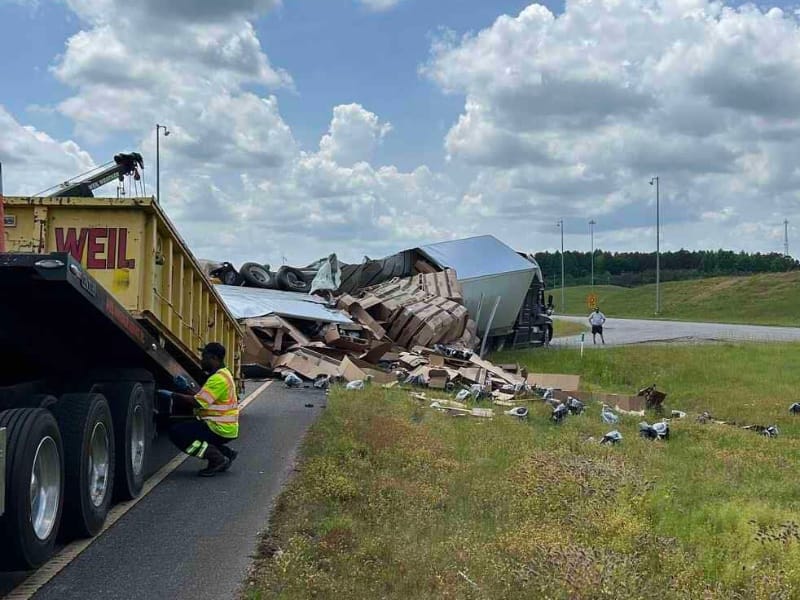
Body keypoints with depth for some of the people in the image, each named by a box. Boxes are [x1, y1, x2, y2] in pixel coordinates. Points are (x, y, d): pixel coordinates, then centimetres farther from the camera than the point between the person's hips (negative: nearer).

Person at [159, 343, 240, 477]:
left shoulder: (218, 379, -18)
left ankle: (217, 459, -10)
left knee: (176, 433, -15)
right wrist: (186, 387, 6)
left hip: (220, 429, -10)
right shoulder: (222, 374, 15)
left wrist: (172, 395, -14)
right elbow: (201, 398, 18)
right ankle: (225, 453, 14)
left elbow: (196, 402, -22)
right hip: (221, 427, 11)